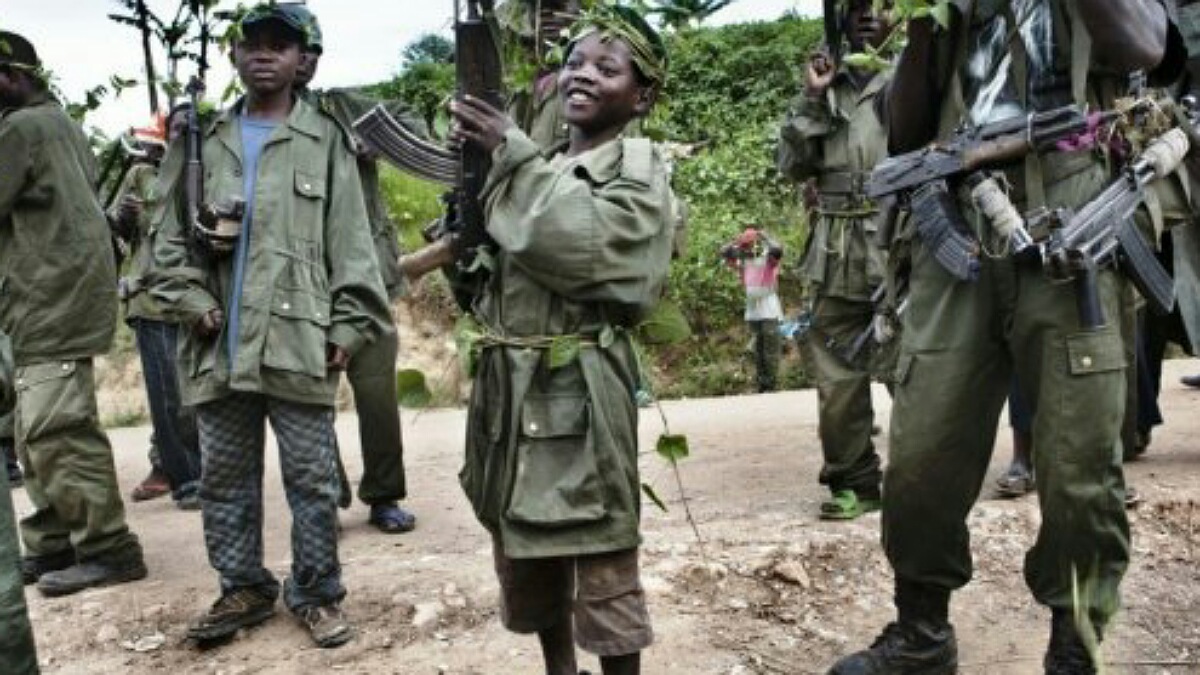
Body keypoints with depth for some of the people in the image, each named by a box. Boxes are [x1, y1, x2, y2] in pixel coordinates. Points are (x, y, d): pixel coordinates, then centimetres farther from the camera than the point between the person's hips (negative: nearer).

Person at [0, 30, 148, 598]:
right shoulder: (62, 124, 20)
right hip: (64, 293, 10)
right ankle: (52, 546, 18)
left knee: (56, 435, -10)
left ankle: (108, 550, -5)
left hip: (53, 298, -10)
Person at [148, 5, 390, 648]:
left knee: (311, 478, 3)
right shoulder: (202, 140, 12)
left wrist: (348, 325, -7)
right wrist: (193, 302, -1)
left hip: (298, 342, -3)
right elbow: (168, 233, 13)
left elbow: (350, 243, -1)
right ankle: (244, 589, 27)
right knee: (224, 479, 12)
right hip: (219, 345, 4)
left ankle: (316, 592, 18)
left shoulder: (325, 140, 4)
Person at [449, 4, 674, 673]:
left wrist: (510, 150, -14)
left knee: (600, 558, 0)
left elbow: (575, 240, -22)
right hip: (509, 382, 8)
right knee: (525, 547, 17)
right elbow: (488, 263, 19)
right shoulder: (540, 163, 16)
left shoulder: (639, 169, -4)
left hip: (580, 387, -7)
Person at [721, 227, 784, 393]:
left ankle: (770, 386, -1)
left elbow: (777, 250, -25)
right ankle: (761, 385, 18)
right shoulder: (743, 262, 9)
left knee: (771, 349, -5)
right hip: (752, 312, 6)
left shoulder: (768, 258, -5)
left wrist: (764, 236, -11)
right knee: (758, 350, 11)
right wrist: (737, 241, 3)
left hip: (769, 312, -6)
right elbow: (724, 253, 11)